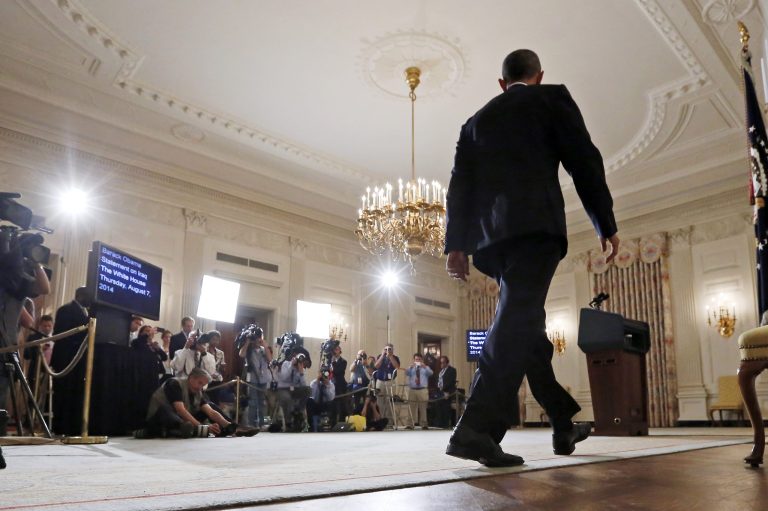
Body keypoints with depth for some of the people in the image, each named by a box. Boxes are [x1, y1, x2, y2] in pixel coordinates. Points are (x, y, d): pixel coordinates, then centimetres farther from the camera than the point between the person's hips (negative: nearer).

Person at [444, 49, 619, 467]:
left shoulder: (476, 121, 24)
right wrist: (606, 225, 6)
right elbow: (584, 161, 3)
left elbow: (460, 185, 14)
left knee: (525, 323, 13)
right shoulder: (552, 98, 12)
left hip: (491, 236, 6)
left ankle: (564, 425, 23)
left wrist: (456, 245, 9)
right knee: (517, 323, -15)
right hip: (535, 226, -5)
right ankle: (476, 429, -27)